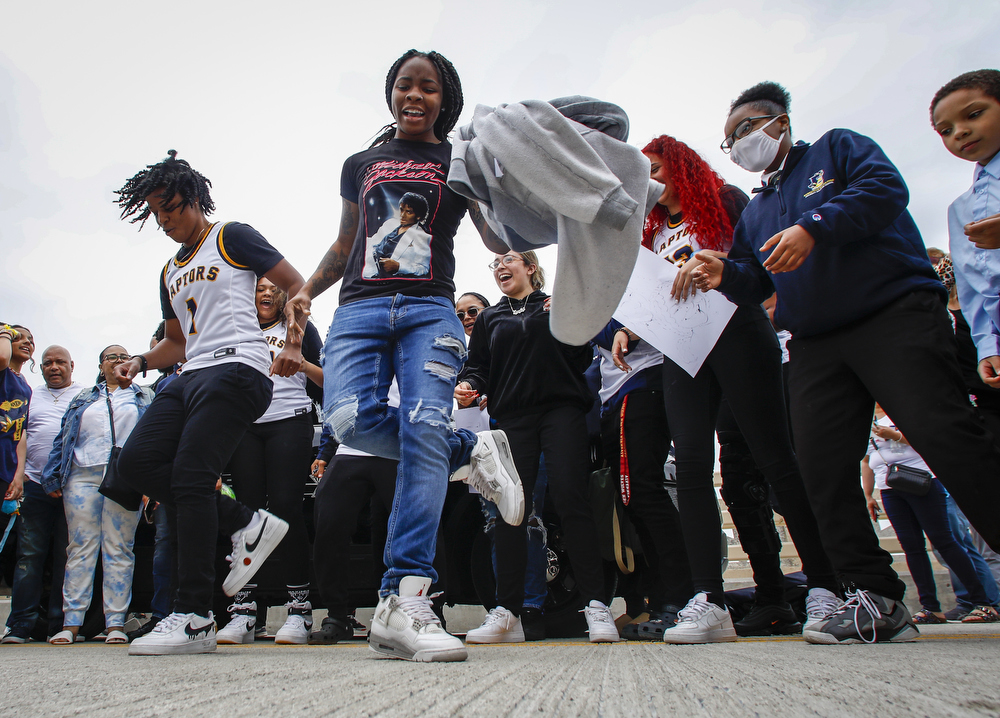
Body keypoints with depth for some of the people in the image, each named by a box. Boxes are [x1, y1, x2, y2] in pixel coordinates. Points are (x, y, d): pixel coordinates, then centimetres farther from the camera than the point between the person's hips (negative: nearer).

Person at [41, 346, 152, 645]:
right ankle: (71, 622, 3)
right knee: (80, 547, -1)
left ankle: (116, 622, -1)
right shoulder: (84, 399, 22)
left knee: (119, 549, -2)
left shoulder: (145, 398, 18)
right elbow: (63, 438, 16)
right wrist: (53, 477, 5)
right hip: (83, 476, 2)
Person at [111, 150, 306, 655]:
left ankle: (194, 618, -14)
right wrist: (141, 362, 13)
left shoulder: (231, 237, 6)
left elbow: (296, 284, 1)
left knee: (191, 475, -18)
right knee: (136, 461, -9)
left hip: (238, 367, -8)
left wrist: (293, 344, -14)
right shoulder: (169, 272, 28)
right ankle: (246, 524, -2)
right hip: (192, 375, 8)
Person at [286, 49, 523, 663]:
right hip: (360, 307, 3)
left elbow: (500, 240, 13)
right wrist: (307, 291, 15)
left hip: (429, 308, -2)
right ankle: (472, 453, -4)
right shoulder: (360, 164, 26)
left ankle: (403, 604, -24)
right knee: (352, 419, -27)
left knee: (425, 427, -23)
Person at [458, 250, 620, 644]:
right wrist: (468, 384, -5)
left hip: (562, 409, -2)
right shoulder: (490, 318, 23)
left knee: (570, 499, -12)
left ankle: (596, 606, -7)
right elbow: (478, 365, 17)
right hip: (513, 416, 3)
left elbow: (583, 357, 8)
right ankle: (507, 613, -1)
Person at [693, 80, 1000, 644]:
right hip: (816, 345, 6)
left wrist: (814, 229, -20)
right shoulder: (755, 212, 27)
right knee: (822, 464, -5)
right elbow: (759, 285, 23)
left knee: (945, 436, -17)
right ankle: (878, 599, 1)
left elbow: (887, 187, -7)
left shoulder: (837, 148, 12)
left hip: (897, 315, -5)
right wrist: (726, 276, 1)